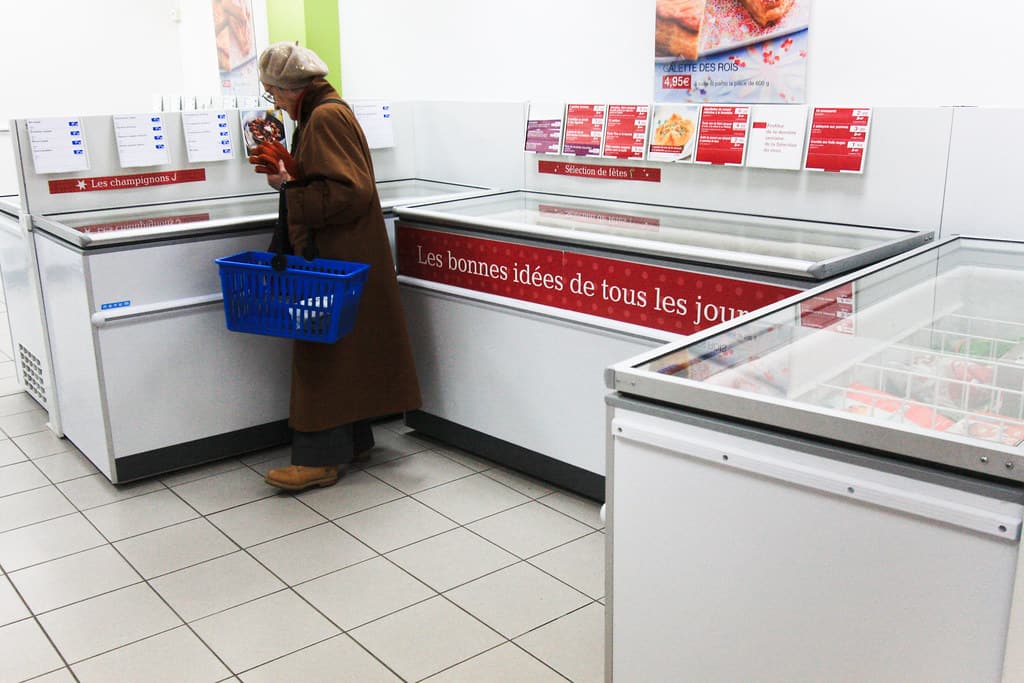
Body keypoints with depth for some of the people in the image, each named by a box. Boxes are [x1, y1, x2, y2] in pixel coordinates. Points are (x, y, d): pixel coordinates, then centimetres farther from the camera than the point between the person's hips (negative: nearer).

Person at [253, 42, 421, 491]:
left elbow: (350, 191, -24)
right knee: (338, 350, 15)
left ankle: (321, 457, 0)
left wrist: (291, 189, -19)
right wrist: (289, 174, 5)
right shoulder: (322, 113, 16)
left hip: (339, 258, -10)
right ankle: (351, 440, 25)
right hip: (335, 255, 10)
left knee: (324, 351, -6)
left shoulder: (326, 117, -16)